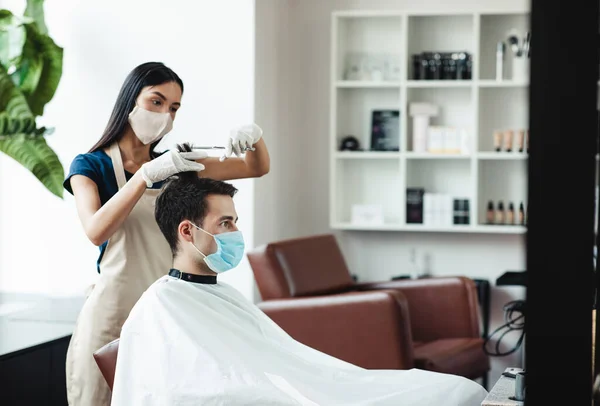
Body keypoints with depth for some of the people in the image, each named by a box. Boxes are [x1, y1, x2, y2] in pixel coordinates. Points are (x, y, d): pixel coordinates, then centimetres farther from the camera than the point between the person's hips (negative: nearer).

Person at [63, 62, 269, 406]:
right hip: (114, 313, -4)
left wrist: (254, 135, -10)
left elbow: (258, 168, 12)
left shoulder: (175, 164, 10)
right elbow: (96, 231, -20)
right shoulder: (90, 166, -2)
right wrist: (147, 174, -28)